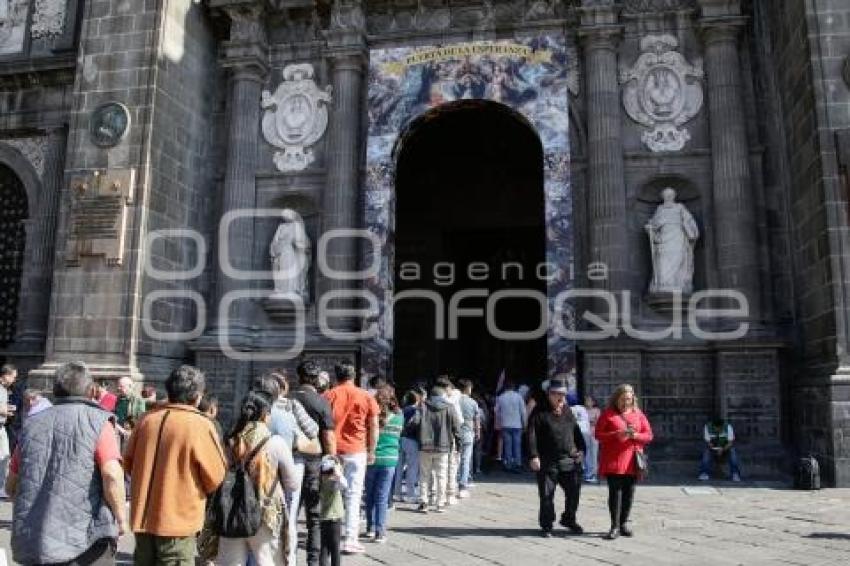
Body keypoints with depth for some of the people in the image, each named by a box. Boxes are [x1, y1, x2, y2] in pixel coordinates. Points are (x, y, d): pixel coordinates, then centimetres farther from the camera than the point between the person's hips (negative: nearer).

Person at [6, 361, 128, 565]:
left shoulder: (32, 424, 9)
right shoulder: (97, 422, -6)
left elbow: (11, 486, 14)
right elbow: (112, 475, -19)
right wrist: (121, 517, -7)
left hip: (31, 544, 5)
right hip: (85, 541, -4)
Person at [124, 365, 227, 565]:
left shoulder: (147, 419, -1)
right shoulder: (201, 425, -15)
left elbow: (128, 463, 10)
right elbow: (216, 477, -10)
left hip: (142, 517, 6)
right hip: (178, 520, -5)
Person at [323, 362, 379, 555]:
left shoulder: (328, 395, 2)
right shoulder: (366, 397, 1)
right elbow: (374, 427, 2)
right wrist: (371, 451, 12)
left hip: (331, 450, 1)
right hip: (356, 451, -1)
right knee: (353, 496, 4)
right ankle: (350, 540, 2)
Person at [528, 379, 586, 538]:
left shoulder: (568, 412, 13)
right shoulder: (540, 412, -5)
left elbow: (576, 432, 21)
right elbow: (532, 435, -11)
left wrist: (581, 450, 11)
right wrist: (534, 456, -18)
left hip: (571, 461, 5)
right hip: (548, 463, -5)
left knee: (574, 492, 11)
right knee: (547, 495, 1)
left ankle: (569, 519, 34)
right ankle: (546, 526, 16)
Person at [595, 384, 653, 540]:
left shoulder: (638, 414, 12)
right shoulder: (608, 413, 3)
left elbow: (649, 435, 9)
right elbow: (598, 434, -1)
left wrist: (635, 435, -12)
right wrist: (616, 435, -16)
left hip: (632, 461, 3)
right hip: (613, 461, -3)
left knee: (628, 492, 6)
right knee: (615, 491, -5)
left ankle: (624, 522, 21)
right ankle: (615, 526, 1)